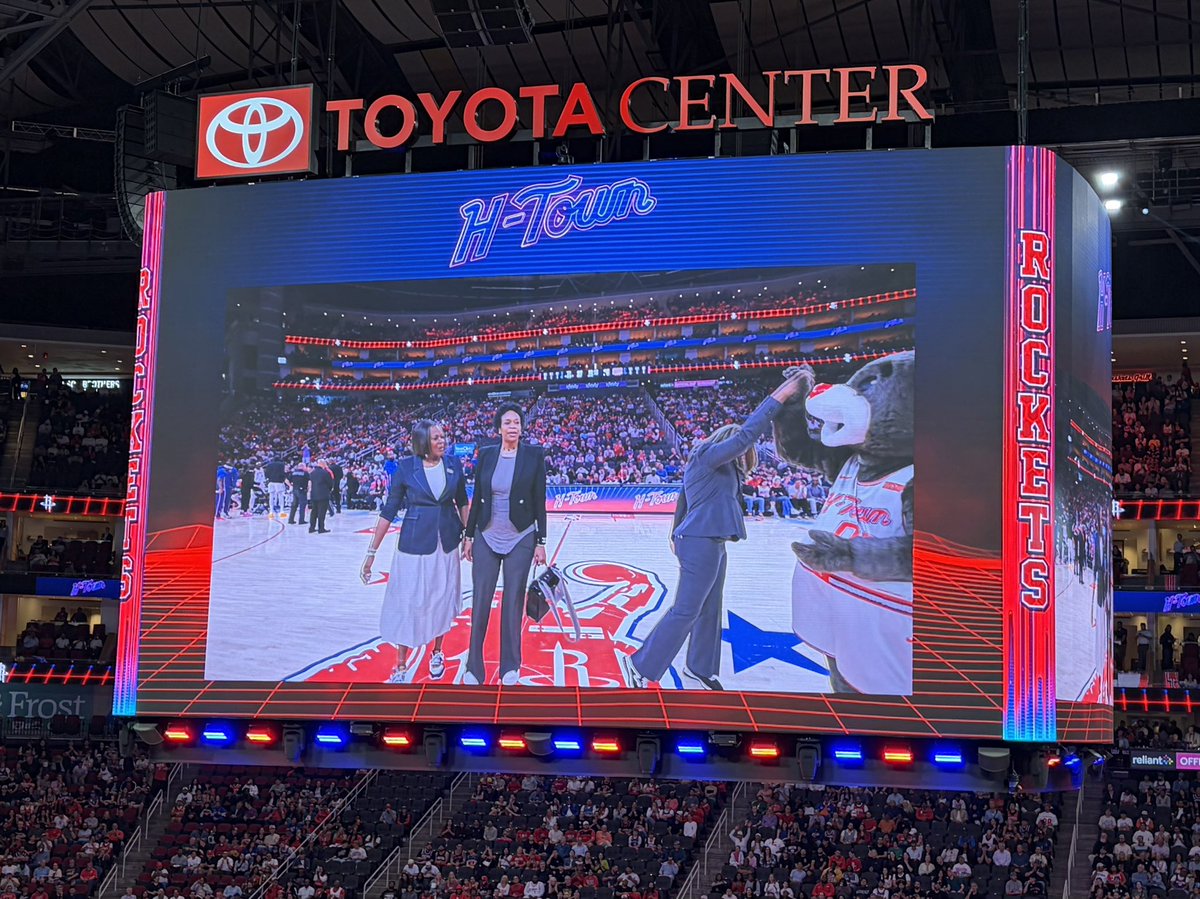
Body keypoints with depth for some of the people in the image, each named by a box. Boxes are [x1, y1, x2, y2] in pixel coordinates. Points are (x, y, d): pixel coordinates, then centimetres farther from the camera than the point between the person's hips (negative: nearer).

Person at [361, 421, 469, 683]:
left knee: (442, 601, 11)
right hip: (414, 543, -3)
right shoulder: (406, 467, -8)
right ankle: (401, 667, 9)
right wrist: (372, 552, -6)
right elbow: (389, 511, -5)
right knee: (407, 604, 0)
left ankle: (437, 654, 31)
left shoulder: (453, 464, 0)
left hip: (447, 544, 3)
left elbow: (462, 502, 13)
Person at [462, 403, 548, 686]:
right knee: (480, 602, 2)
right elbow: (477, 498, 7)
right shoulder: (486, 454, 3)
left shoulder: (534, 455, -4)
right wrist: (469, 536, 7)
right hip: (487, 538, 2)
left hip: (520, 540, -2)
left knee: (513, 603, 4)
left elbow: (540, 500, -3)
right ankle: (474, 668, 10)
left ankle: (510, 667, 17)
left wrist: (540, 542, -4)